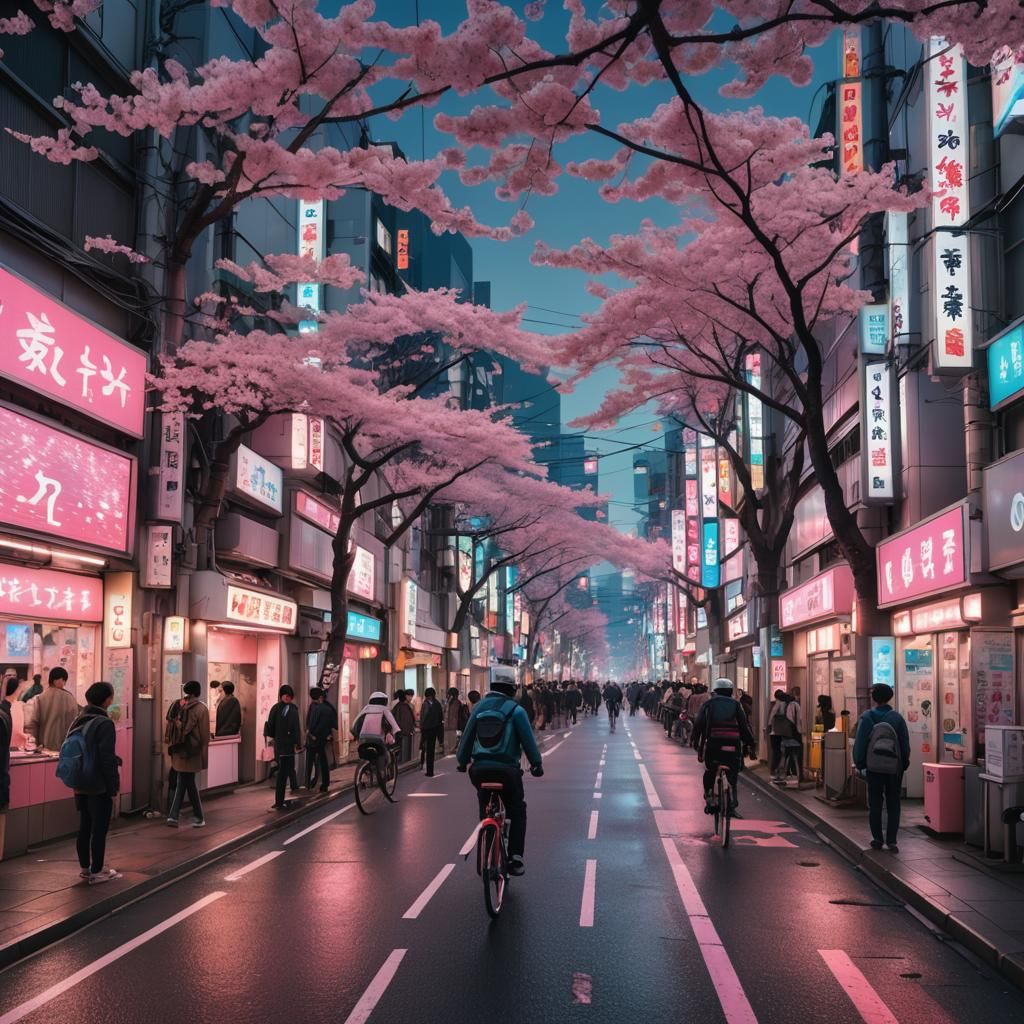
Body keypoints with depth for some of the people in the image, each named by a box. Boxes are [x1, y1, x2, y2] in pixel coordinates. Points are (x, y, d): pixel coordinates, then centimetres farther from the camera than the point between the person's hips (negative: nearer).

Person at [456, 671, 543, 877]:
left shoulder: (479, 707, 9)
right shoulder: (515, 710, -3)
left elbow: (467, 736, 12)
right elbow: (527, 739, -4)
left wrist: (462, 761, 22)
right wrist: (537, 764, 7)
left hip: (480, 769, 4)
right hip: (507, 769, -4)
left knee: (485, 814, 19)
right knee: (517, 813, 12)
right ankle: (515, 857, 0)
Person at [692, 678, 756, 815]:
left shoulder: (708, 704, 13)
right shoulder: (735, 704, 14)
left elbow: (698, 724, 9)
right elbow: (744, 725, 8)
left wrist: (695, 741, 17)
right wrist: (749, 743, 12)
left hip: (713, 742, 0)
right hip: (733, 744, 0)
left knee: (709, 773, 17)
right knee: (734, 775, 12)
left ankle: (709, 801, 11)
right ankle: (733, 804, 1)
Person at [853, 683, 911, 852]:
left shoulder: (866, 718, -7)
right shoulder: (897, 718, -4)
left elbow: (860, 743, -6)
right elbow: (905, 743, -1)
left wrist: (859, 764, 4)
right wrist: (905, 764, 11)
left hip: (874, 767, -1)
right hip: (894, 767, 1)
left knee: (875, 804, 9)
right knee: (893, 805, 8)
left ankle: (877, 839, 9)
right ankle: (891, 840, 2)